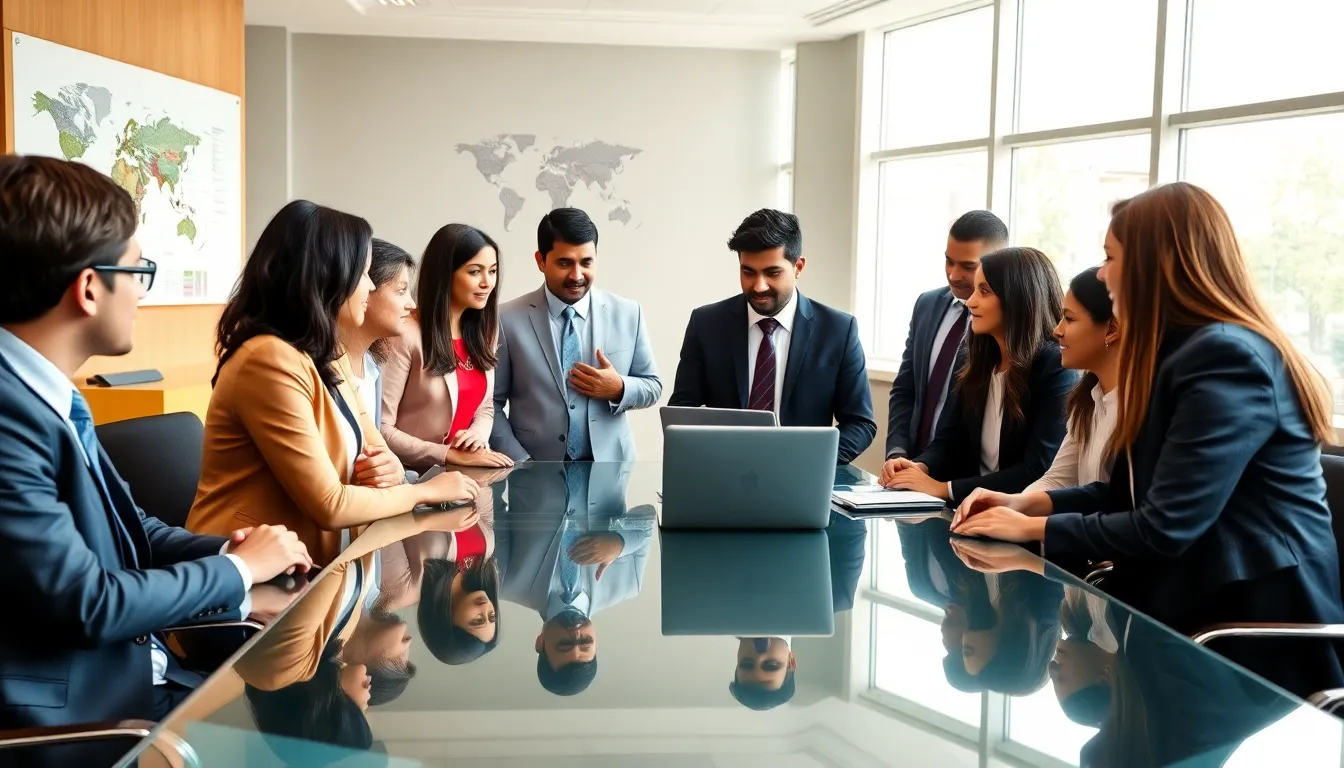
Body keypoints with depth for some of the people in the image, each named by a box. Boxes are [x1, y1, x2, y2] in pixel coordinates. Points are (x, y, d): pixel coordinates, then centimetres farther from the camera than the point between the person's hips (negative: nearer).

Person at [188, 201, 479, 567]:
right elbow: (329, 505, -20)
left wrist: (388, 469, -10)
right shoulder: (271, 360, -19)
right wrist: (424, 491, -7)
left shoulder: (323, 358, 12)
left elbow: (375, 450, 12)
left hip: (306, 565, 8)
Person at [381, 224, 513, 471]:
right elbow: (381, 429, -15)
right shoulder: (406, 334, -15)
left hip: (464, 474, 6)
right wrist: (452, 455, -16)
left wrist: (477, 435, -5)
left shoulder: (483, 331, 7)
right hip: (414, 476, -5)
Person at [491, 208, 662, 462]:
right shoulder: (508, 320, -3)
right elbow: (491, 402, 0)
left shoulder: (628, 314, 4)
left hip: (609, 465, 2)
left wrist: (619, 389, -9)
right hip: (536, 472, -2)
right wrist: (520, 462, -10)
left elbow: (653, 386, 11)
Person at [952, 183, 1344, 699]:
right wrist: (1027, 502, 0)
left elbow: (1164, 526, -24)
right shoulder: (1185, 350, 13)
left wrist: (1032, 528, -13)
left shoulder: (1226, 357, -21)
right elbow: (1132, 491, 12)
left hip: (1255, 631, -9)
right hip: (1202, 610, 9)